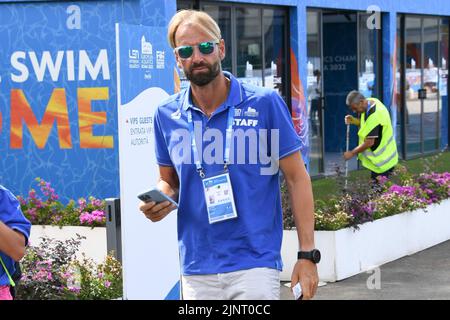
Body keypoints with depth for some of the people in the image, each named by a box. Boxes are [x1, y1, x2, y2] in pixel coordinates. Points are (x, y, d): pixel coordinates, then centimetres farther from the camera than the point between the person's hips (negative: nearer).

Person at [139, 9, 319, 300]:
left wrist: (307, 254, -7)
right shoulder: (167, 115, 4)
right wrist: (160, 201, -7)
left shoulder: (265, 103, -5)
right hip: (197, 272, 3)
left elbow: (297, 178, -2)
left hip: (255, 265, -3)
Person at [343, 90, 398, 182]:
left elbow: (369, 142, -27)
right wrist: (354, 121, -3)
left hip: (381, 160, -9)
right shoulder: (370, 102, 0)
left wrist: (352, 153, -16)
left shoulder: (374, 115, -28)